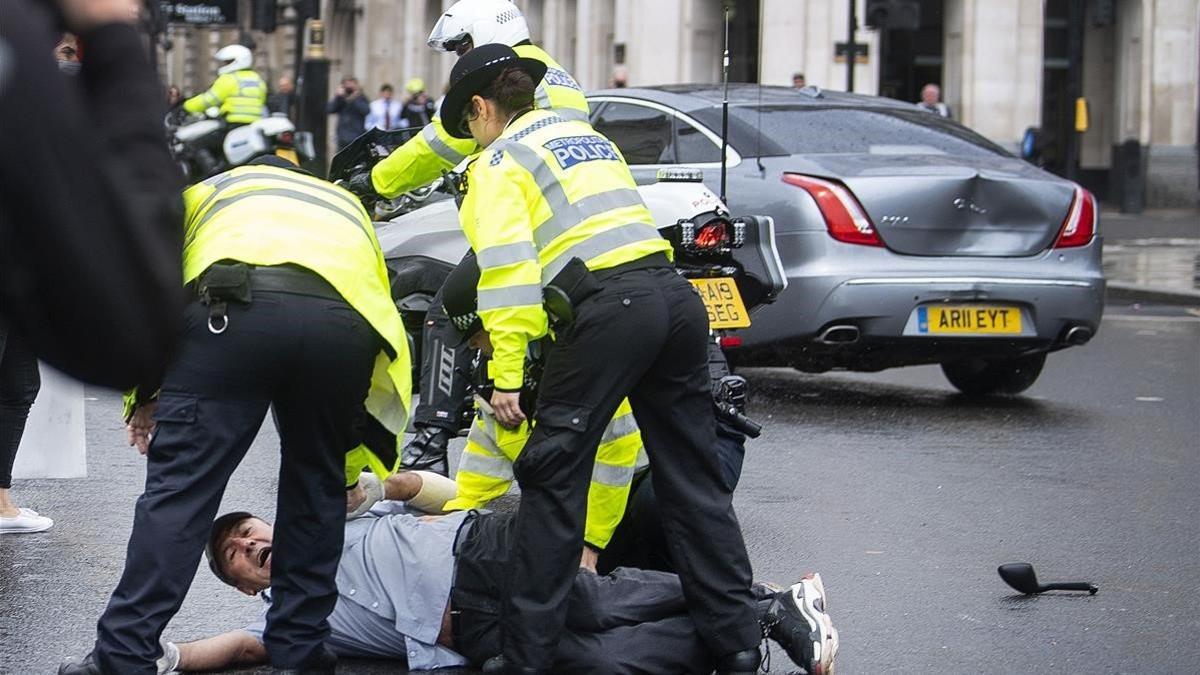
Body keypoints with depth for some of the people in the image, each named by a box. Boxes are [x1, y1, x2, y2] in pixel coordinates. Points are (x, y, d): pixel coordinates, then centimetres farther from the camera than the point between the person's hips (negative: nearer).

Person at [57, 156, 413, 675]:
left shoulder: (210, 190, 40)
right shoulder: (347, 208, 45)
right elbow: (389, 338, 40)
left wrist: (142, 393, 24)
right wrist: (350, 472, 45)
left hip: (235, 306, -3)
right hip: (343, 318, 3)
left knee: (179, 486, -1)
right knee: (317, 491, 21)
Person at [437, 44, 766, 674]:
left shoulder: (499, 161, 5)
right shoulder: (588, 135, 28)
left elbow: (506, 268, -8)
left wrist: (507, 373, -11)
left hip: (605, 309, -7)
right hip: (675, 294, 7)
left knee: (553, 481, 0)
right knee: (692, 479, 10)